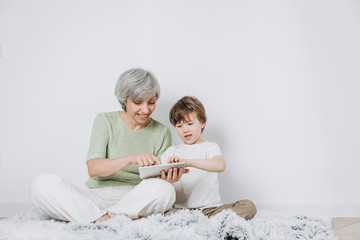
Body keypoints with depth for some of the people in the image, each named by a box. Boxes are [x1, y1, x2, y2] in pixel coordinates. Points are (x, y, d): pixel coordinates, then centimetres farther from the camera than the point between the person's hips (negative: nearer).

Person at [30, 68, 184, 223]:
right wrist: (130, 159, -28)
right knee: (43, 183, -22)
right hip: (96, 197, 0)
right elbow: (93, 168, -10)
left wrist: (167, 179, -19)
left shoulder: (161, 133, 7)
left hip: (136, 201, 1)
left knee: (163, 189, -34)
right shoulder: (105, 121, 3)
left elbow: (160, 177, 6)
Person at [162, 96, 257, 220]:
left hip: (210, 208, 0)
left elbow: (220, 165, -17)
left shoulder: (210, 147, 7)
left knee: (248, 206, -23)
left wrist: (188, 162, -30)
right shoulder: (171, 152, 18)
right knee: (167, 215, -33)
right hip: (180, 209, 1)